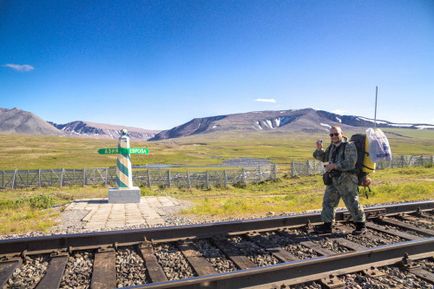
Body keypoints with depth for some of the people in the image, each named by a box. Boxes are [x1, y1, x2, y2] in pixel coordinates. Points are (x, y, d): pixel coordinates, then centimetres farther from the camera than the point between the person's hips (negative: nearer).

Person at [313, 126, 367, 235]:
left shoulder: (349, 146, -12)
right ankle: (327, 226, 16)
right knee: (328, 202, 7)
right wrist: (319, 148, 2)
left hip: (346, 181, -7)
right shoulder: (332, 146, 10)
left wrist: (334, 165, -24)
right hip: (333, 180, 7)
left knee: (352, 203, 3)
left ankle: (361, 225, 22)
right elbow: (323, 157, 20)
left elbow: (350, 163, -22)